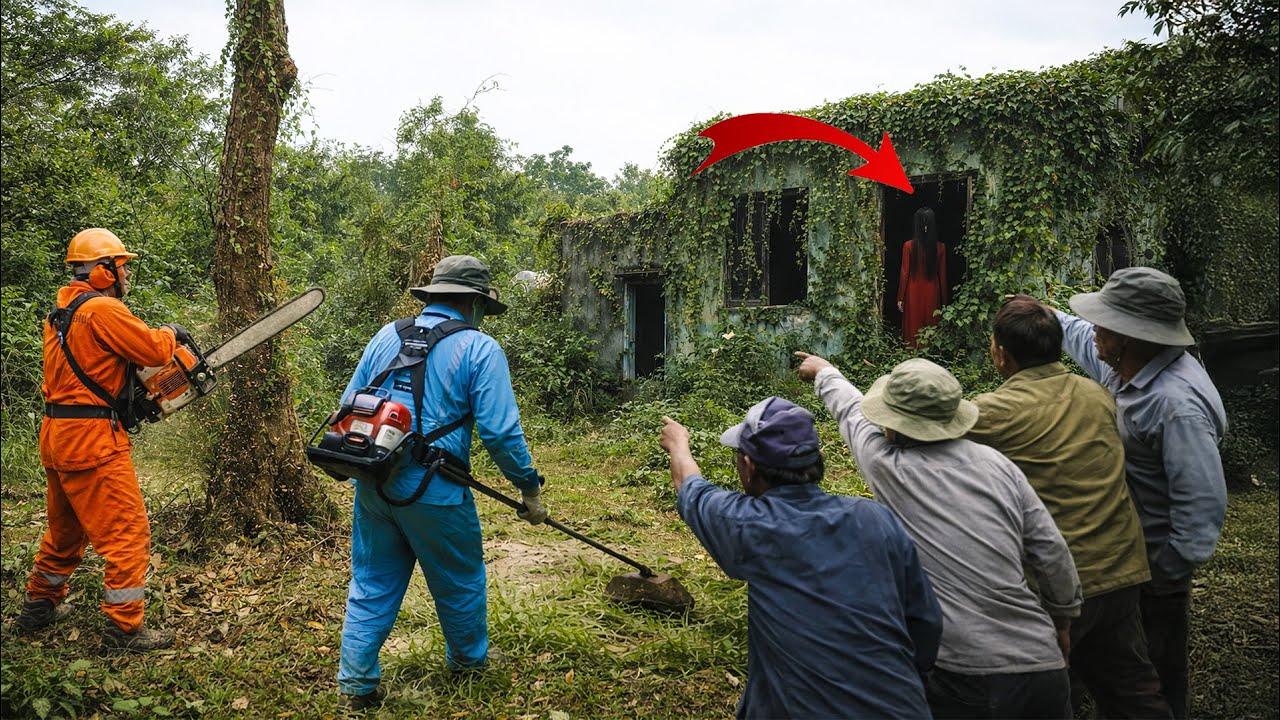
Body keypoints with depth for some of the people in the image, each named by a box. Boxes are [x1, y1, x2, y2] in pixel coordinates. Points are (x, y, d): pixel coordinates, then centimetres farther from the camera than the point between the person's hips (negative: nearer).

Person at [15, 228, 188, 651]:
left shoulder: (61, 312, 15)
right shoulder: (103, 308, -15)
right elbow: (153, 350, -17)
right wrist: (171, 333, 4)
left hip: (57, 435, 10)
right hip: (93, 438, -10)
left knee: (66, 529, 25)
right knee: (128, 531, -4)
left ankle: (39, 607, 39)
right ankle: (125, 628, 0)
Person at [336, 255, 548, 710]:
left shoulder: (387, 336, 8)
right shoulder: (479, 349, -8)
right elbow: (501, 431, -14)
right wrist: (529, 488, -3)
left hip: (372, 484, 5)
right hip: (432, 492, -4)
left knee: (372, 584, 17)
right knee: (459, 581, 18)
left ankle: (356, 682, 19)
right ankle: (469, 660, 38)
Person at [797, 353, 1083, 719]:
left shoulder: (887, 466, -5)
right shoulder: (997, 463, 3)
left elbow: (851, 411, 15)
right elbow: (1052, 551, 6)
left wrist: (824, 372, 36)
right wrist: (1063, 618, 23)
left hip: (961, 678, -5)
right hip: (1042, 667, 5)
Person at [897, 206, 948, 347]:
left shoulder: (909, 246, -12)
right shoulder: (940, 247, -7)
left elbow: (904, 273, -9)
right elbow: (942, 275, -1)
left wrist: (900, 298, -1)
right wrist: (944, 300, 7)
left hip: (914, 291, -1)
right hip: (932, 291, 1)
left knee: (913, 328, 7)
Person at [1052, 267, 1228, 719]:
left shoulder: (1177, 406, -34)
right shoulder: (1125, 365, -6)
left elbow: (1202, 506, -32)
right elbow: (1080, 336, 19)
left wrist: (1168, 575, -23)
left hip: (1153, 567, -9)